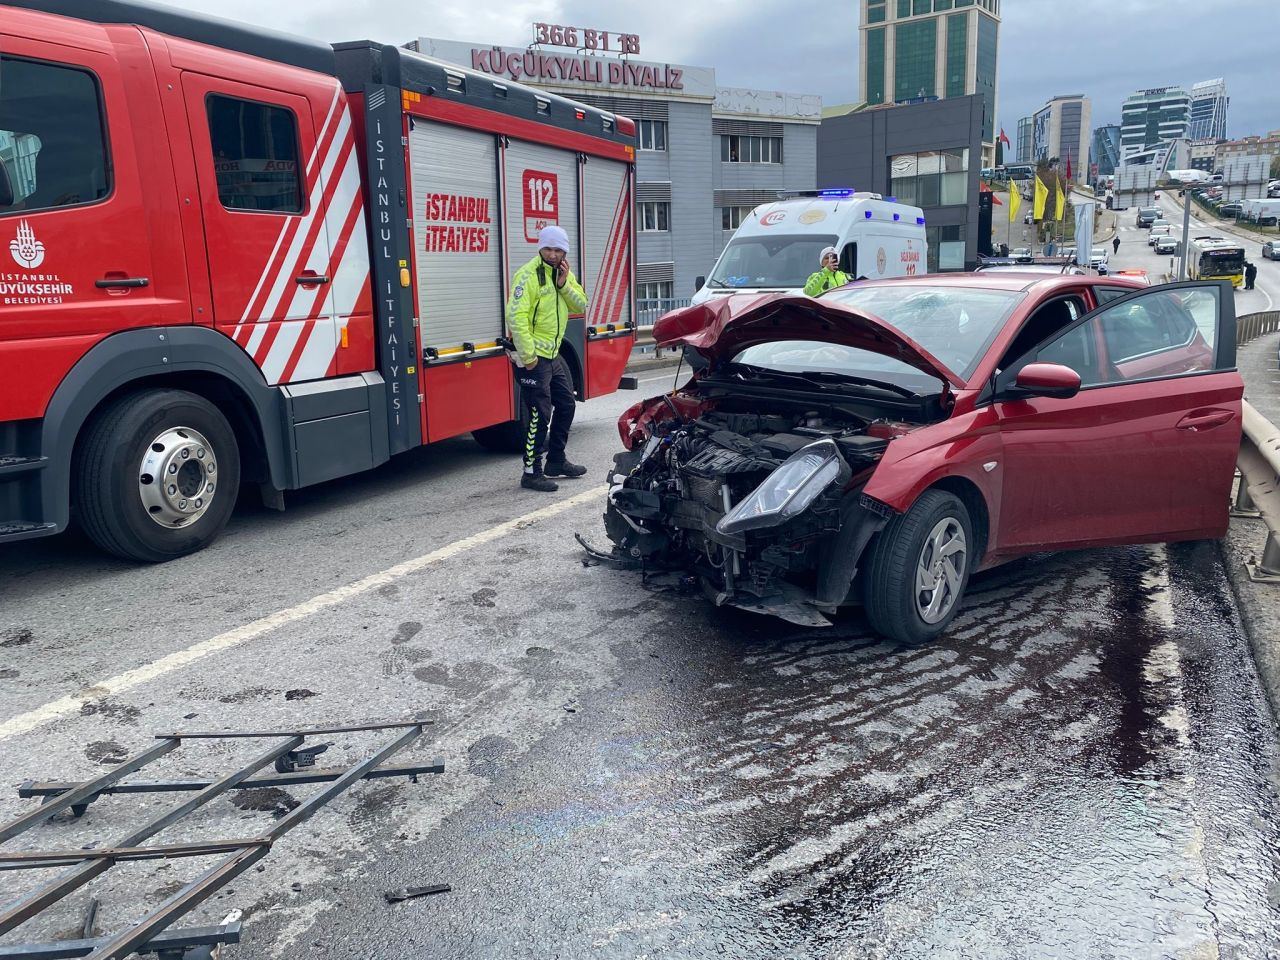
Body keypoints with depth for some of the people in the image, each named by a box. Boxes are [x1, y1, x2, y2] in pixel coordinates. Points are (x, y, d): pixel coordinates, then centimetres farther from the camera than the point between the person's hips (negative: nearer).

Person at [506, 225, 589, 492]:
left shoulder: (564, 273, 11)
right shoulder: (528, 275, -16)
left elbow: (581, 306, 4)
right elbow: (516, 316, -23)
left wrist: (564, 284, -12)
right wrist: (527, 355, -24)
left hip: (553, 354, 9)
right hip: (534, 357, -9)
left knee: (566, 405, 18)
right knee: (539, 414, -7)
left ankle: (556, 461, 33)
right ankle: (532, 472, 1)